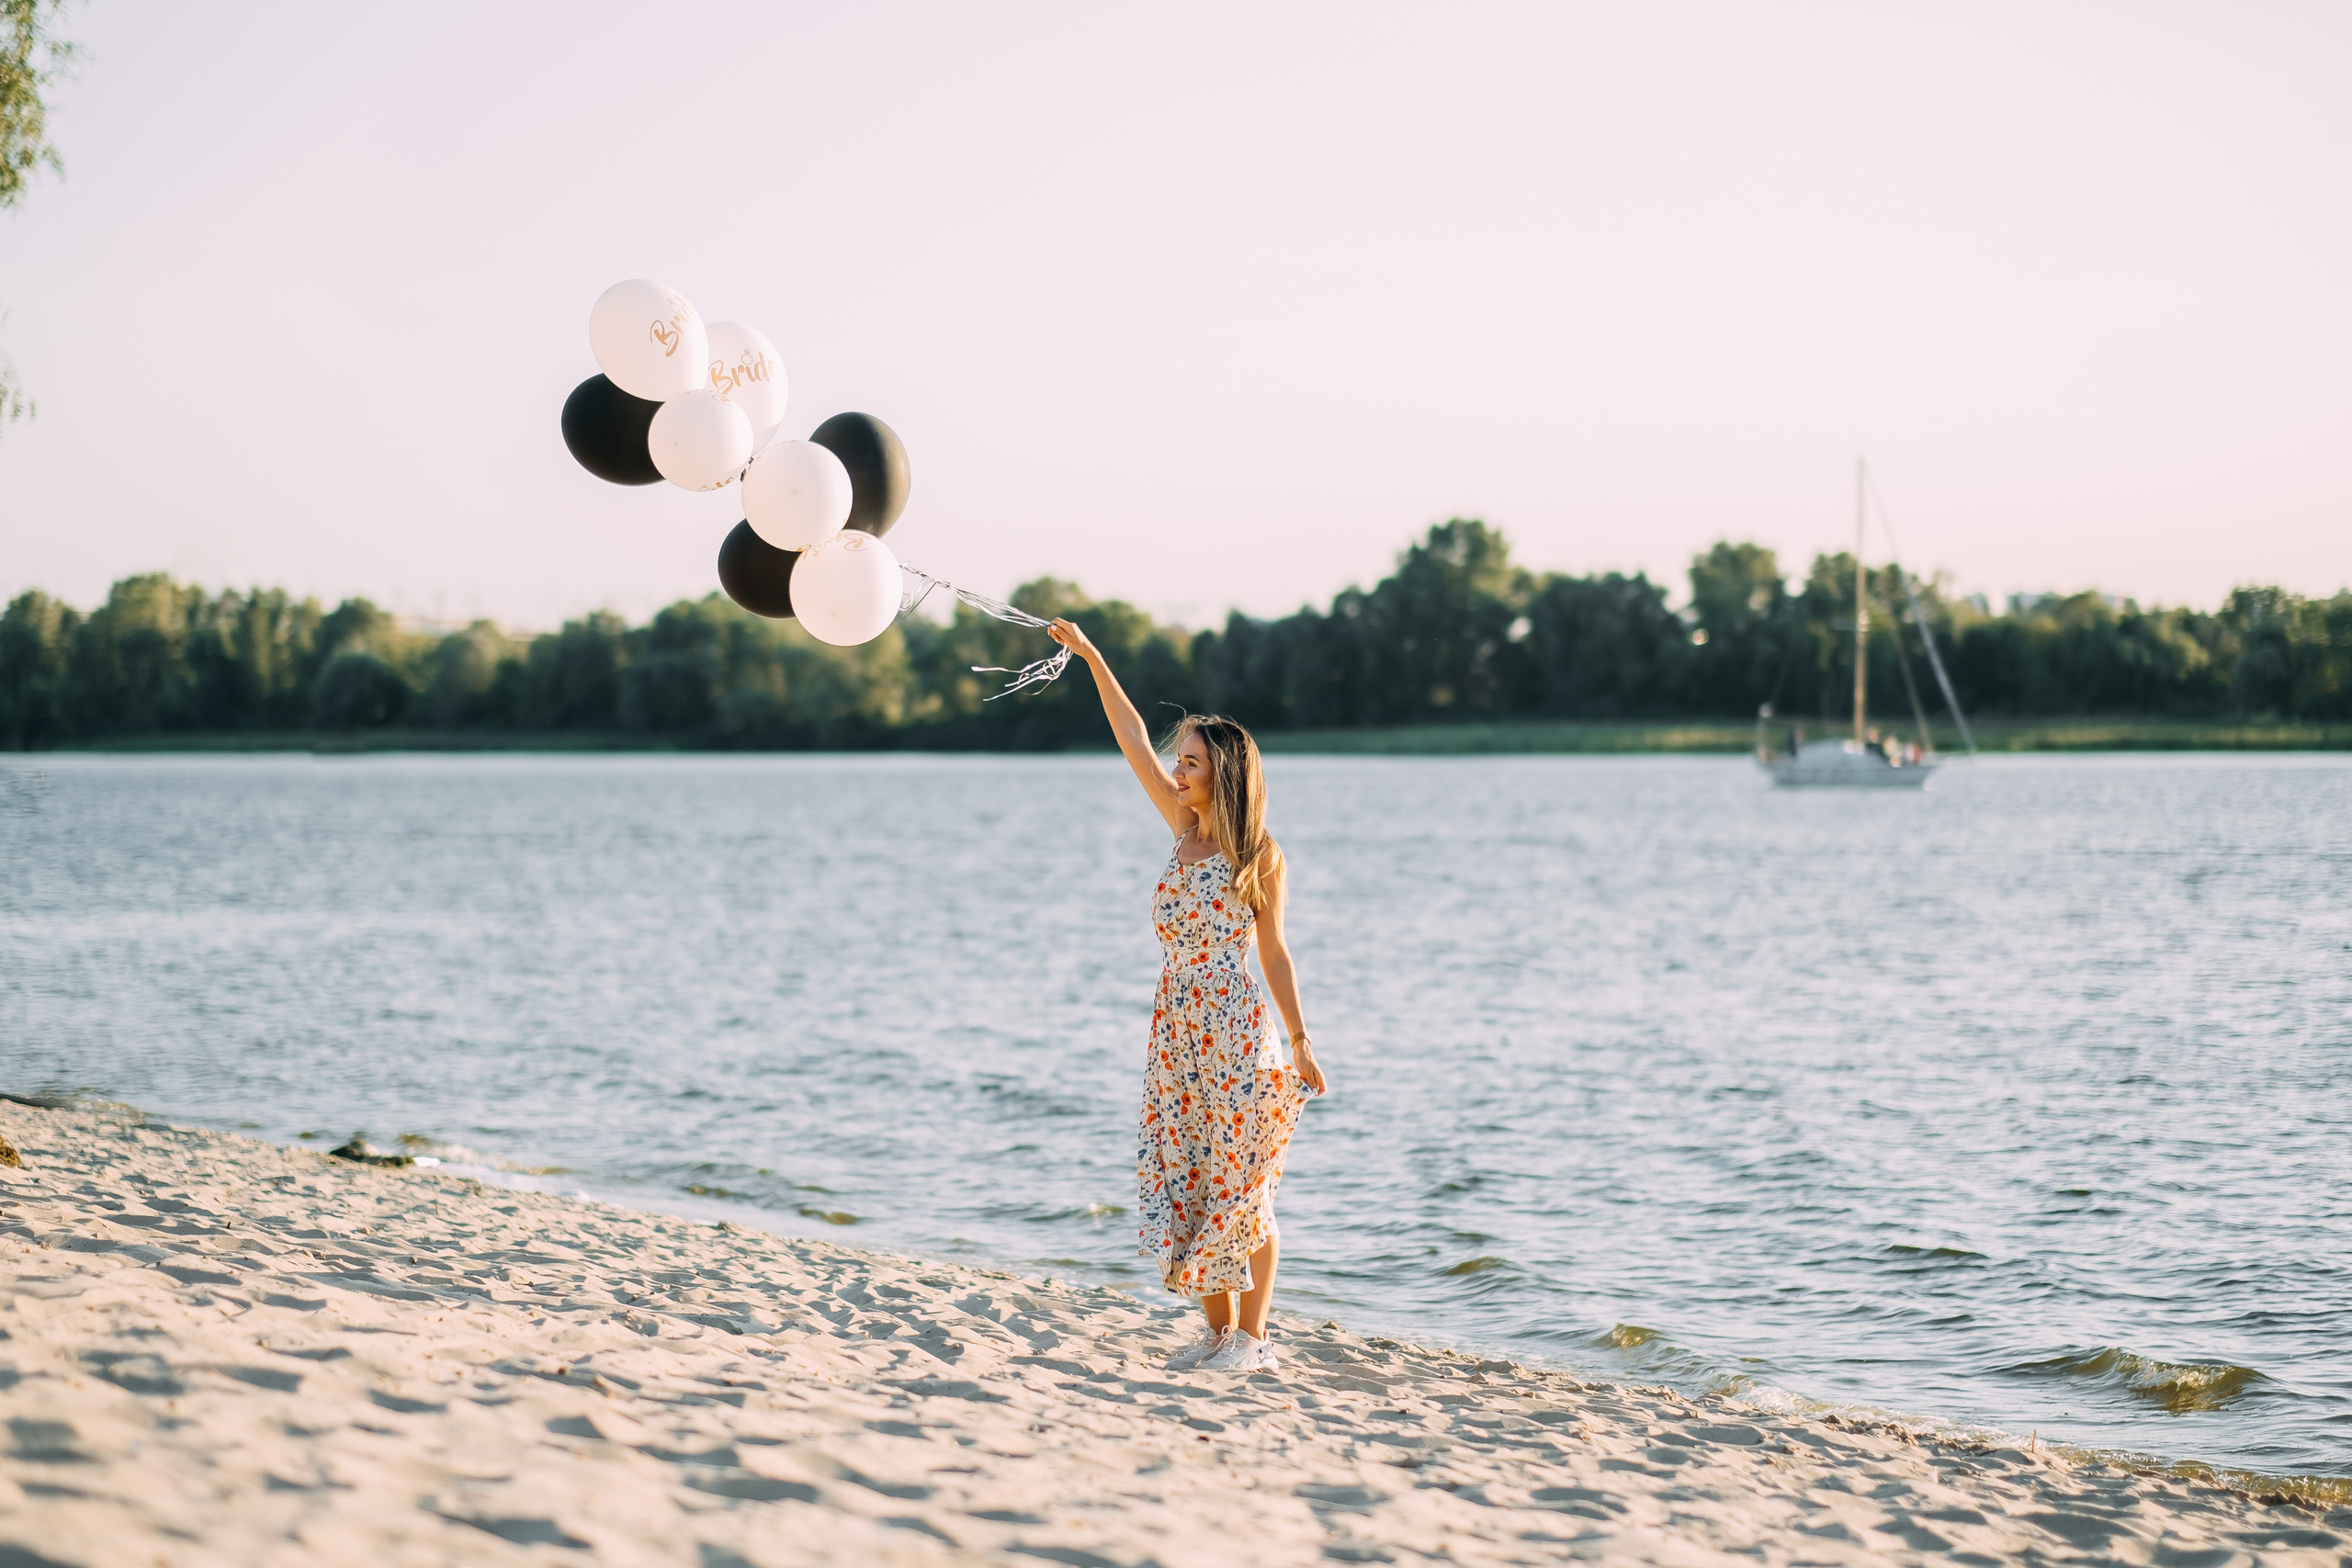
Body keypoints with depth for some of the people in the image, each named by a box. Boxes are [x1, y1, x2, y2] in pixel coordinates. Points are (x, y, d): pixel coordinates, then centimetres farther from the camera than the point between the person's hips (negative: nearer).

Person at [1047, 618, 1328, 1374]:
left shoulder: (1259, 853, -5)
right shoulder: (1185, 828, 9)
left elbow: (1274, 952, -2)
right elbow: (1134, 741, 8)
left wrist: (1300, 1041, -2)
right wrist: (1091, 657, 5)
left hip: (1236, 1031, -6)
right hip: (1178, 1029, 6)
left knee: (1238, 1182, -2)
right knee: (1185, 1176, 6)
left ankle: (1253, 1336, 5)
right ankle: (1216, 1329, 15)